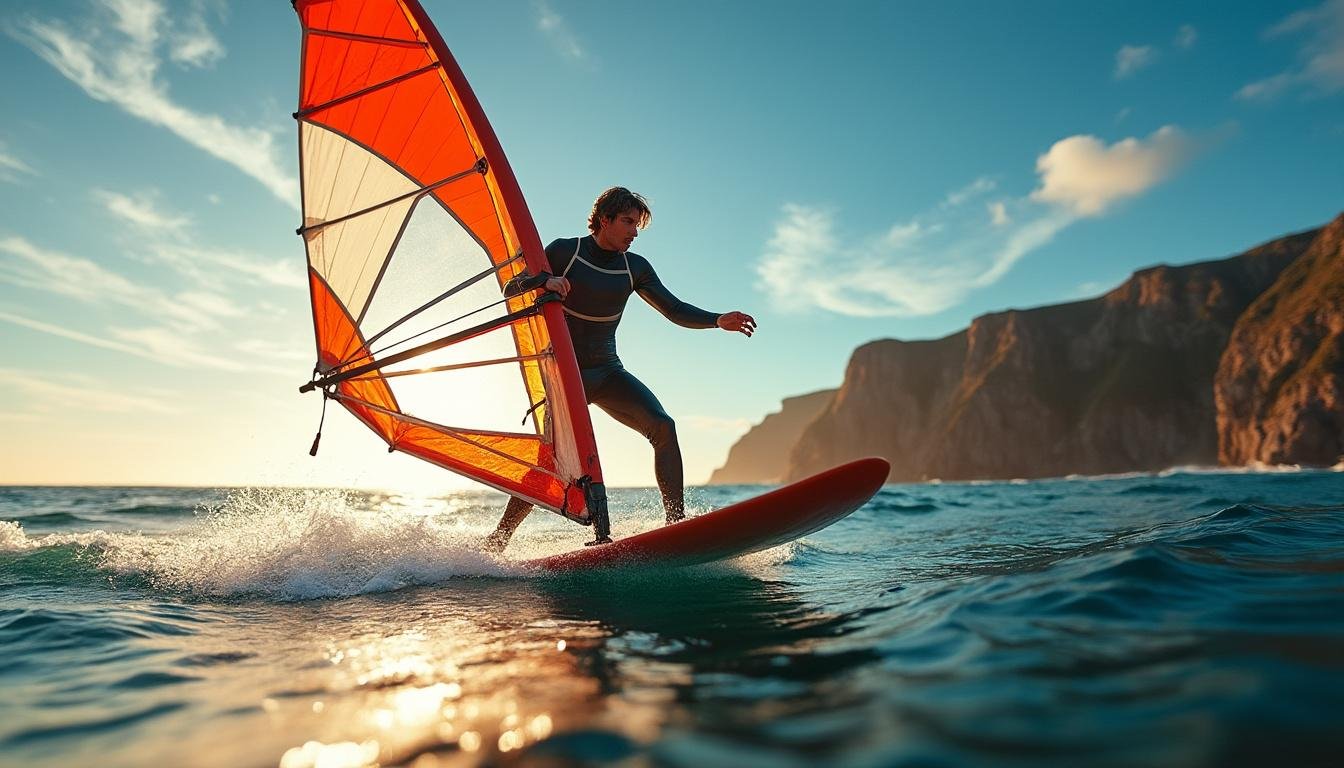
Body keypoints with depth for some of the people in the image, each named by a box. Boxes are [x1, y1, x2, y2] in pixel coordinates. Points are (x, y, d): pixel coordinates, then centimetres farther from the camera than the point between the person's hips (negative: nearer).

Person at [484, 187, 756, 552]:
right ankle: (496, 542, 9)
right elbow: (511, 289, -5)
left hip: (608, 372, 3)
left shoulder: (635, 267, 4)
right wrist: (546, 279, -26)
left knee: (663, 426, -19)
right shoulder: (564, 251, -4)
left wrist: (719, 320, -15)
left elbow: (676, 310, 2)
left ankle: (677, 525, -18)